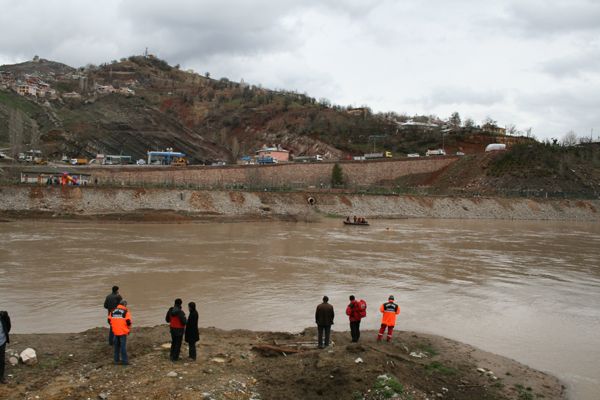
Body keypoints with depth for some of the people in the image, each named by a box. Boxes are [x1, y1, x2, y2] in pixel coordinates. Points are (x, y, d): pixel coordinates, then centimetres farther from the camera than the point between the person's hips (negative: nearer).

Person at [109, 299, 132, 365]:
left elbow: (109, 320, 8)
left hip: (115, 332, 5)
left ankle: (116, 360, 22)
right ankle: (124, 360, 1)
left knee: (116, 346, 16)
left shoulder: (113, 311, 8)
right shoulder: (126, 312, -7)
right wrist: (129, 329, 2)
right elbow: (128, 321, -13)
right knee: (123, 346, 0)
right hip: (123, 332, -4)